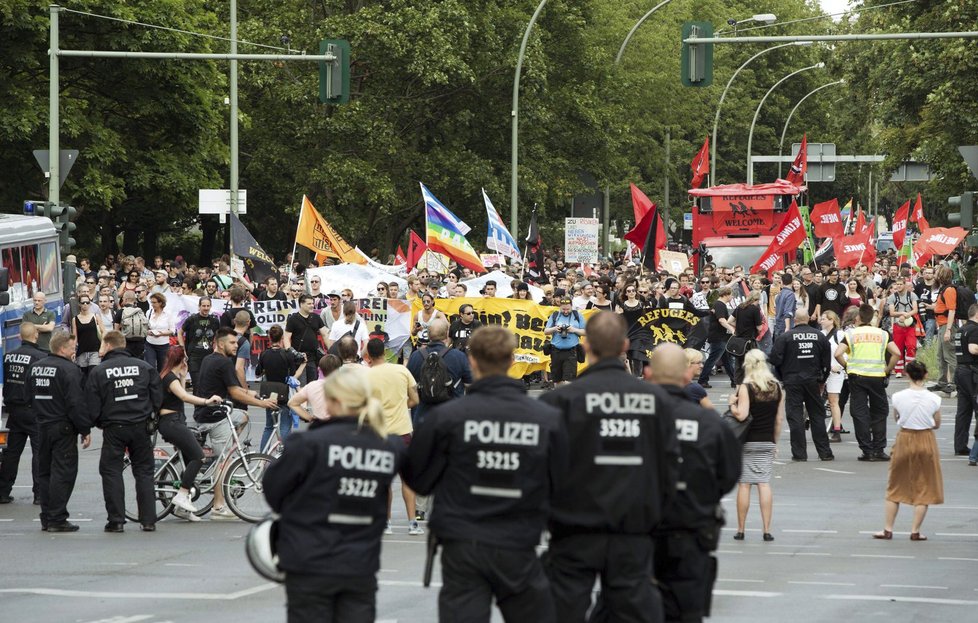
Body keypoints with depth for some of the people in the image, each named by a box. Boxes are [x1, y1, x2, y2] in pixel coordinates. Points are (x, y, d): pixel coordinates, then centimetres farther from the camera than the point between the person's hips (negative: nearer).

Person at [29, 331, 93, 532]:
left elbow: (30, 396, 18)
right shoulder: (69, 370, -16)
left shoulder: (35, 367, 10)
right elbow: (77, 403, -19)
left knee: (45, 472, 13)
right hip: (63, 428, -8)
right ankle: (57, 519, -7)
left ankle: (46, 518, 15)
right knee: (63, 473, -4)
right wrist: (85, 430, -13)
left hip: (42, 425, 8)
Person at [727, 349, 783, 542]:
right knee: (764, 483, 2)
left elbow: (741, 415, -20)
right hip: (767, 442, 4)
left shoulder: (746, 388, -10)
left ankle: (740, 530, 7)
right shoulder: (777, 388, 5)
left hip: (748, 441, -4)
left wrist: (732, 403, -1)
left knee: (744, 484, 2)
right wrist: (775, 442, 17)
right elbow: (779, 419, 8)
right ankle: (767, 530, -3)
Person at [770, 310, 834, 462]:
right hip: (813, 381, 3)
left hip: (792, 381, -3)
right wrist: (821, 380, 17)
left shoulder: (785, 337, -8)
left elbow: (775, 359, -10)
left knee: (795, 416, 1)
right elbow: (827, 362, 5)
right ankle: (824, 452, 10)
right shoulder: (820, 337, 1)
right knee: (817, 416, 10)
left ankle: (799, 453, -2)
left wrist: (782, 376, 7)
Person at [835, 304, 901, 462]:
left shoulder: (851, 334, 2)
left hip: (857, 376, -1)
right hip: (877, 376, 1)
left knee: (860, 413, 4)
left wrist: (847, 367, 6)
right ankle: (879, 450, 9)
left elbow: (838, 354, -9)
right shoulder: (882, 334, 5)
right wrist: (887, 370, 6)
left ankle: (867, 450, 0)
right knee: (879, 413, 12)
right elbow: (896, 353, -5)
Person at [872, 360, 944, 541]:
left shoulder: (898, 397, -11)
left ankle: (888, 529, 15)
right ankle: (915, 531, 9)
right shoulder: (933, 399, -12)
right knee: (923, 488, 10)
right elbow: (937, 424, 2)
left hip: (904, 440, 1)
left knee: (896, 486, 14)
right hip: (926, 441, -1)